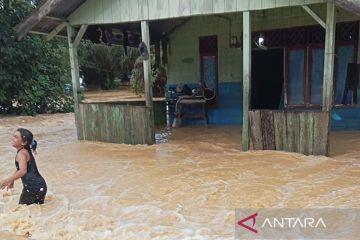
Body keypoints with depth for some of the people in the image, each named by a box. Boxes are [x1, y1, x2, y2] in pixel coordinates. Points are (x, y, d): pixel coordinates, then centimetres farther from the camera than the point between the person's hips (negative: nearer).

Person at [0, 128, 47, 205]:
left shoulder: (21, 153, -12)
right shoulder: (26, 151, 16)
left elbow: (23, 171, -27)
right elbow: (19, 169, 31)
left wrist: (8, 180, -30)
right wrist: (12, 180, 34)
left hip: (32, 187, -9)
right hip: (41, 186, 9)